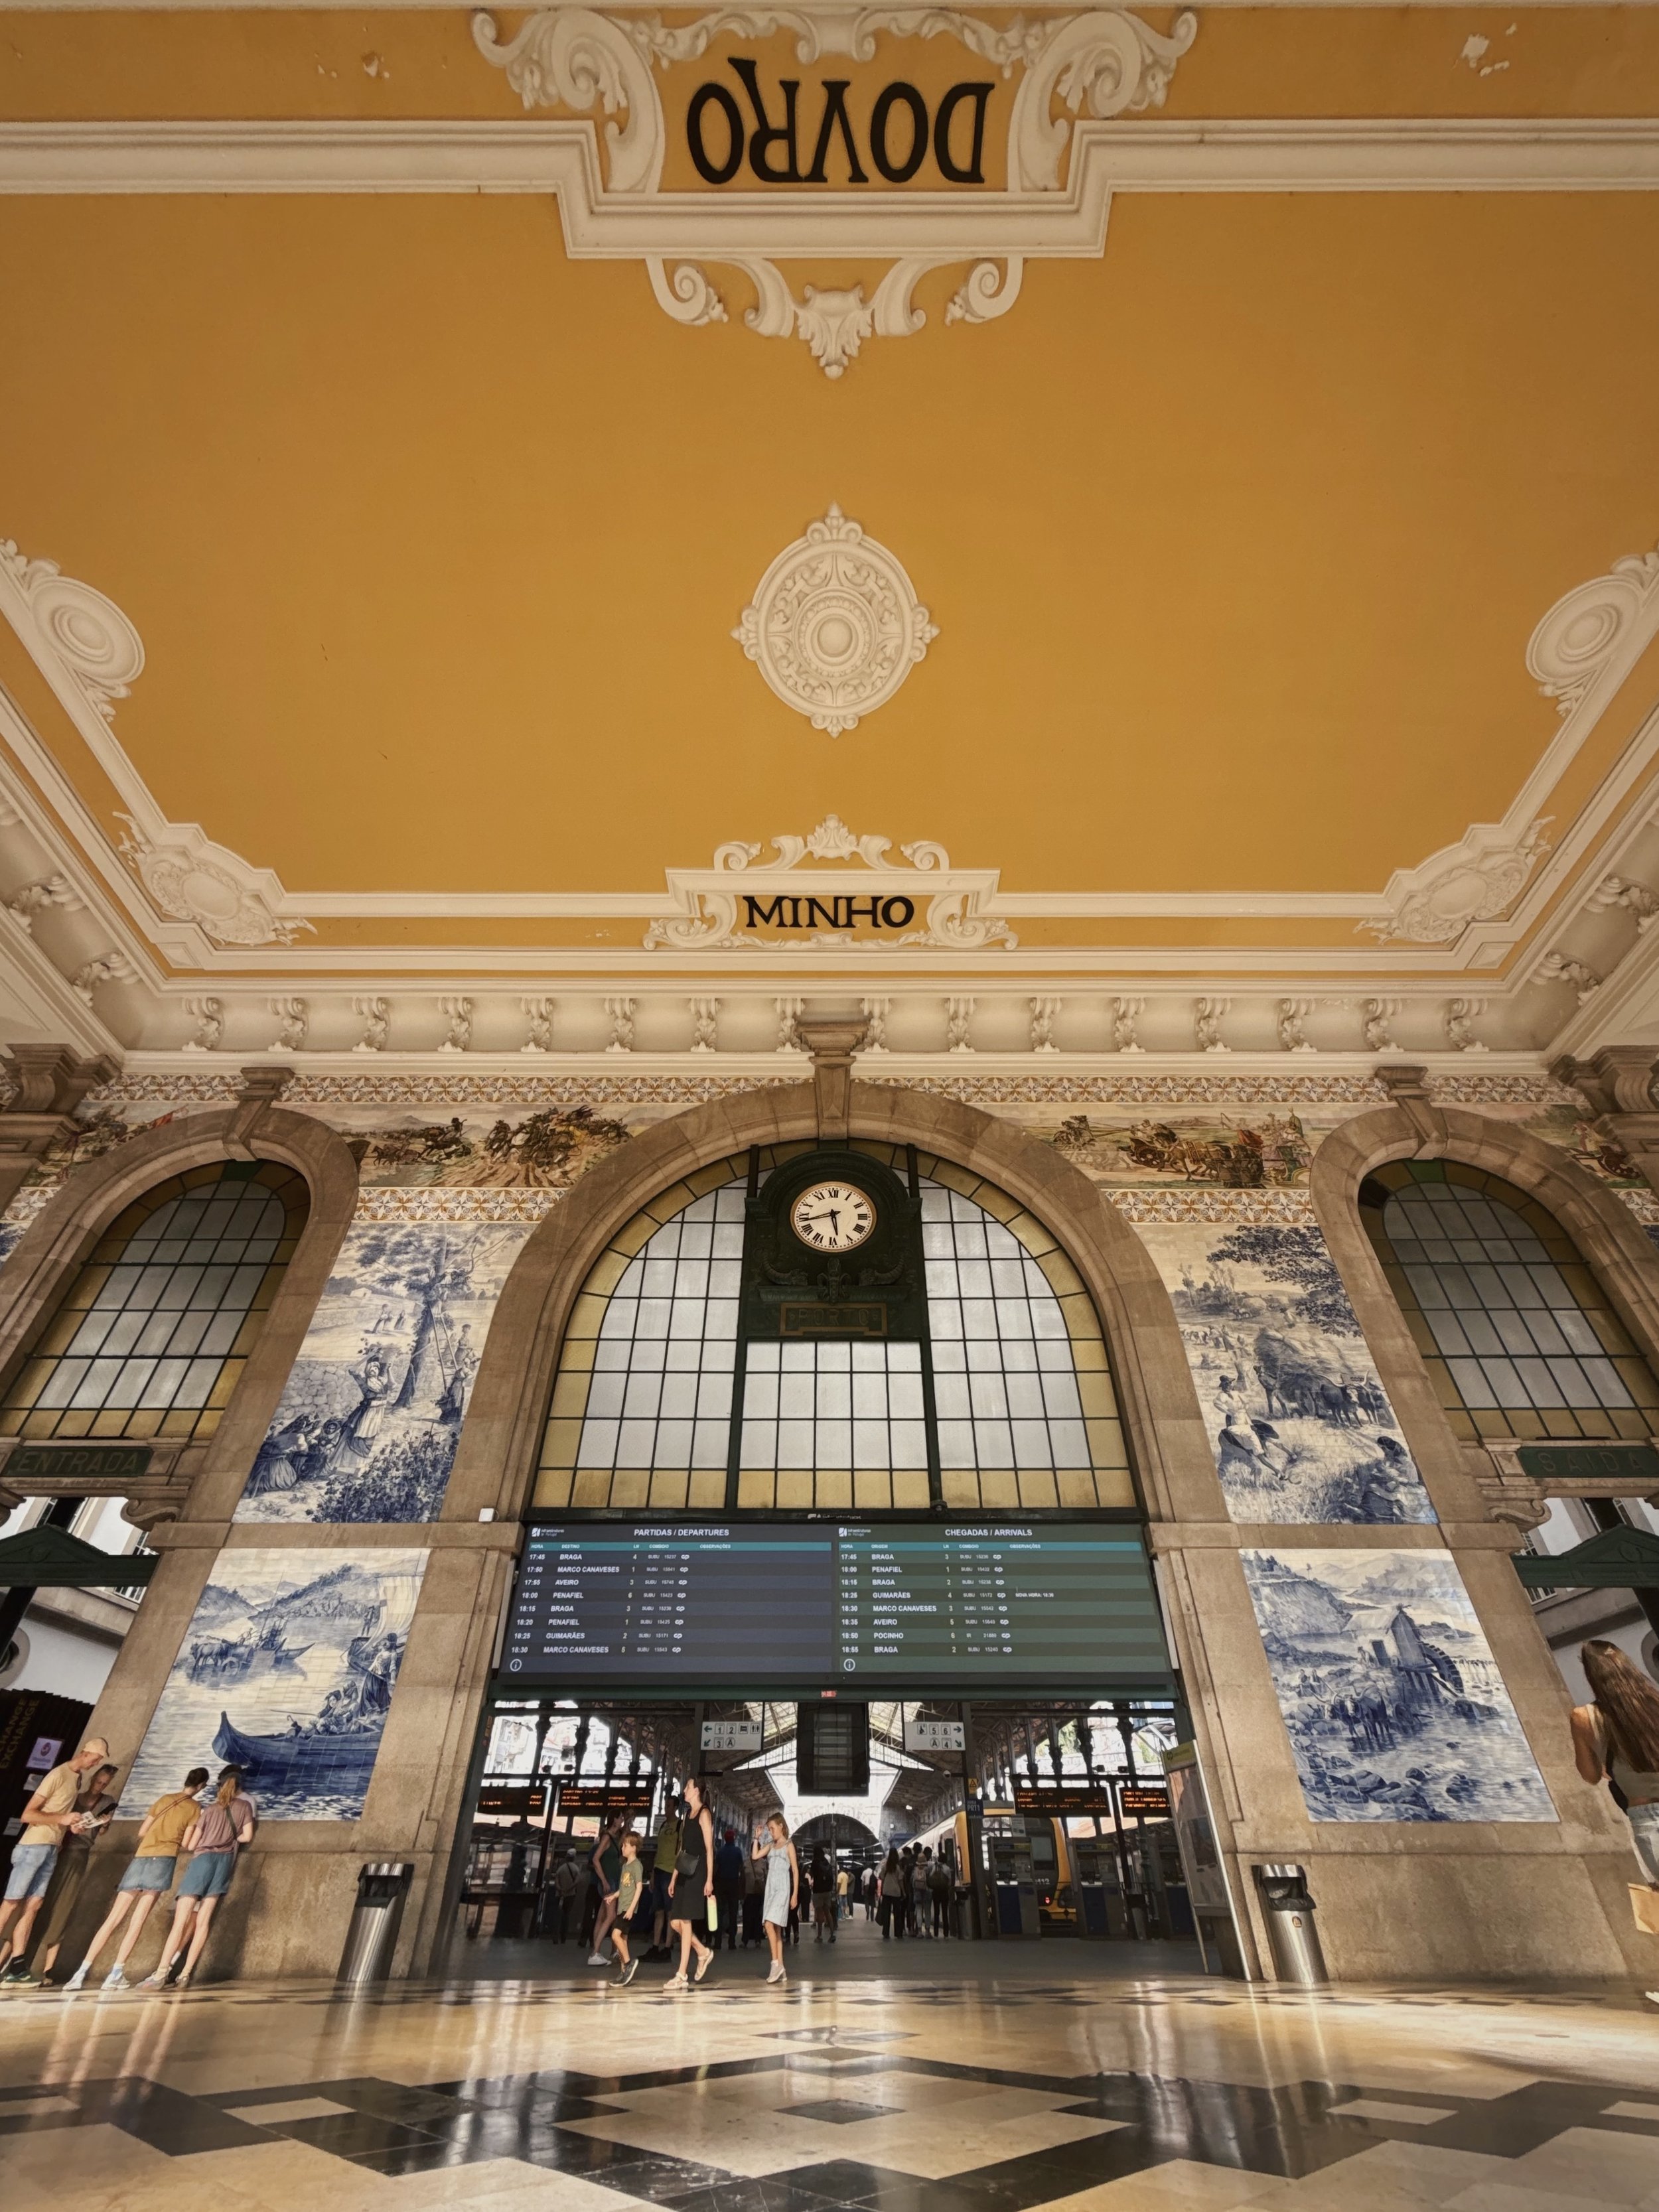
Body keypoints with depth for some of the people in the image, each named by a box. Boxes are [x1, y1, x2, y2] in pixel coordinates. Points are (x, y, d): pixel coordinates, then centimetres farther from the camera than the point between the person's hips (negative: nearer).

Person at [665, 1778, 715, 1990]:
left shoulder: (704, 1814, -6)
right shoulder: (689, 1815, 18)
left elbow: (709, 1849, -11)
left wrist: (709, 1879, -16)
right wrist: (673, 1877, 16)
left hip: (697, 1873, -8)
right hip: (685, 1874, 8)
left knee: (685, 1922, -8)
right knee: (675, 1922, 5)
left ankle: (682, 1976, -2)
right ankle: (703, 1952, 21)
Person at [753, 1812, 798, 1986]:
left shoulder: (789, 1845, 0)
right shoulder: (771, 1845, 15)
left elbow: (795, 1870, -2)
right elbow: (755, 1856, 3)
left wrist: (795, 1894, -7)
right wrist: (757, 1838, 1)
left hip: (782, 1888, -6)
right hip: (770, 1888, 6)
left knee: (769, 1923, -19)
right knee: (776, 1928, 6)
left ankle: (776, 1963, -15)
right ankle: (781, 1969, 11)